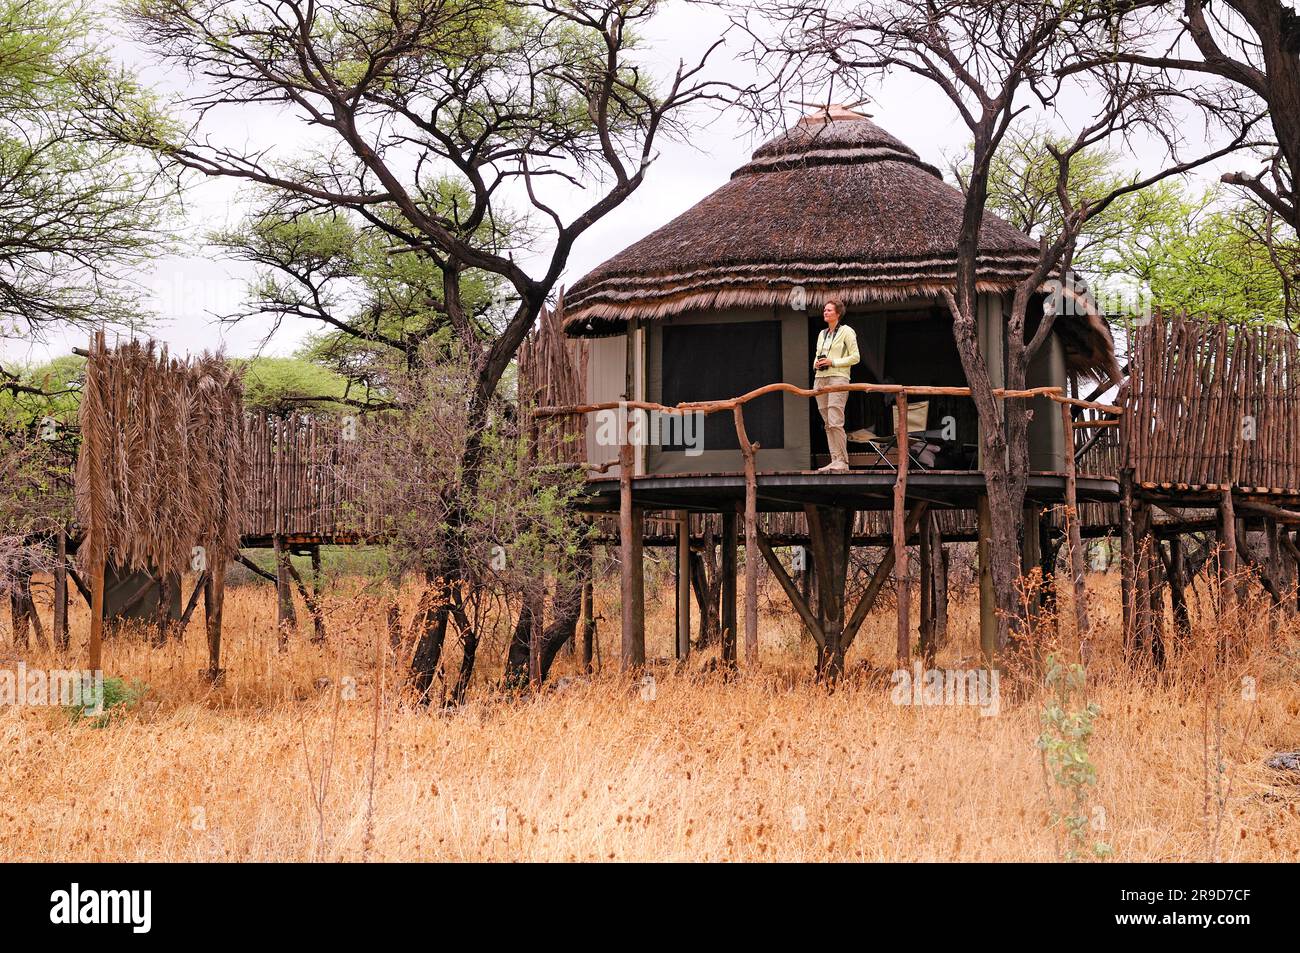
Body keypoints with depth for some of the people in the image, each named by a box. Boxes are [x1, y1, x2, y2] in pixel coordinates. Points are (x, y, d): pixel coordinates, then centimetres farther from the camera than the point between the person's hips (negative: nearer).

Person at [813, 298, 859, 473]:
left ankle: (842, 462, -13)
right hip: (820, 378, 7)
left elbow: (855, 357, -4)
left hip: (838, 378, -7)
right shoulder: (822, 334, 20)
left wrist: (832, 362, -12)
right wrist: (816, 364, 5)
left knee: (835, 422, -16)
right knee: (828, 424, 3)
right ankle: (835, 461, 3)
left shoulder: (846, 331, 0)